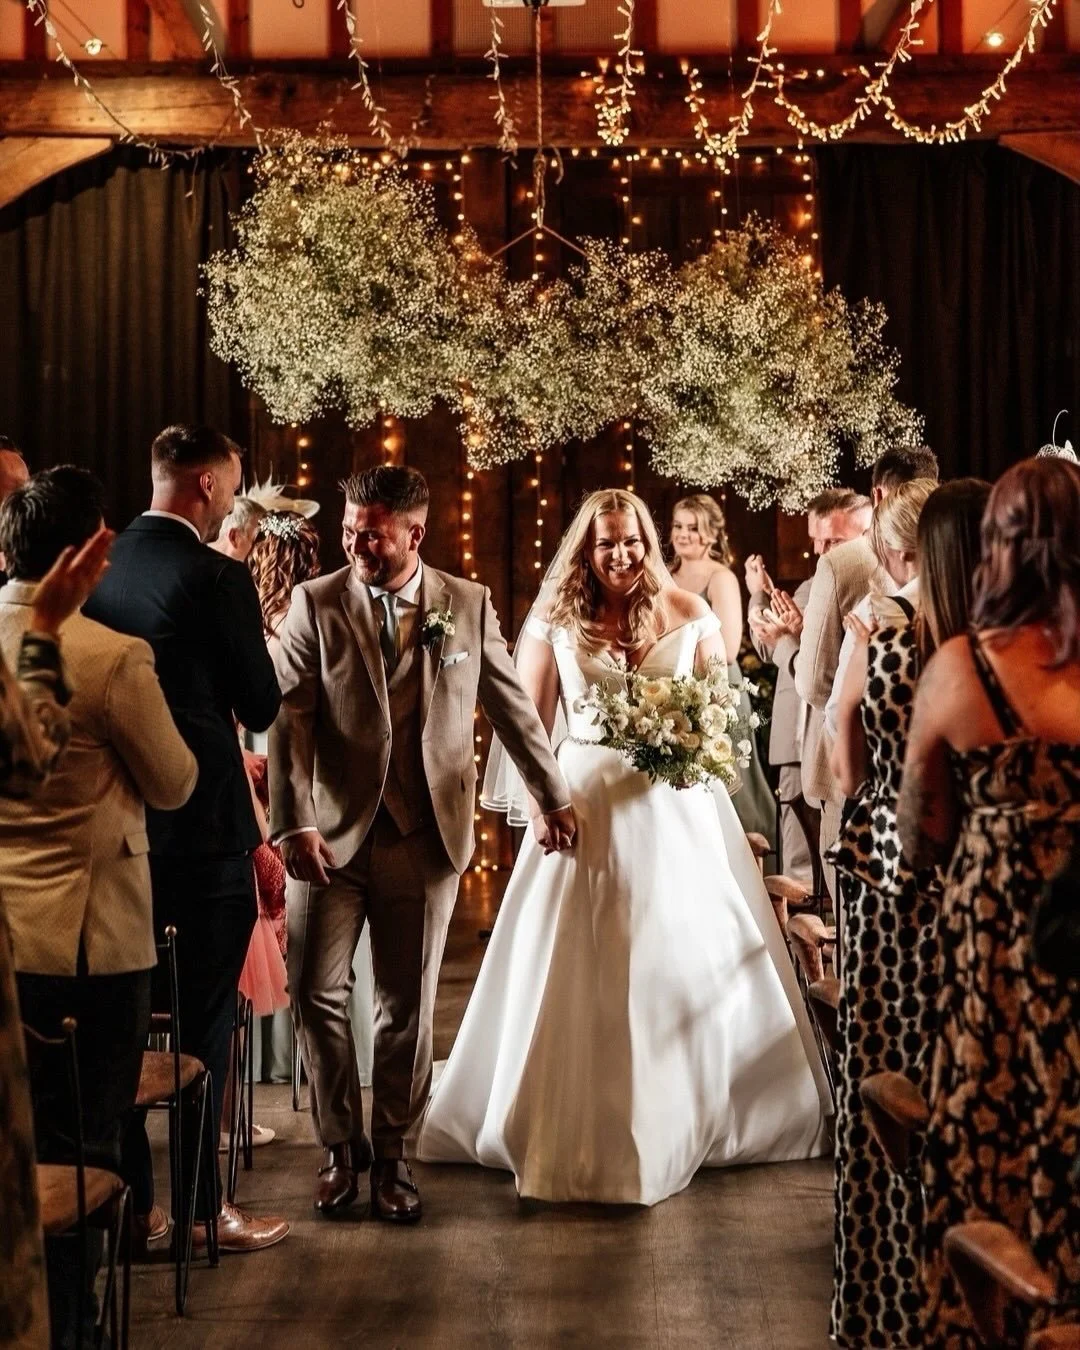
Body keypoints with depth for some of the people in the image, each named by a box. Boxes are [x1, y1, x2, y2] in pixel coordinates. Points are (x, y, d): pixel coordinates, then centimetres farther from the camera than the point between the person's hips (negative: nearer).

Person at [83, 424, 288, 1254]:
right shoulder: (217, 577, -15)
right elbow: (261, 708, -10)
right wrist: (257, 644, 7)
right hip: (205, 824, -6)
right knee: (205, 1022, 4)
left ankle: (132, 1198, 22)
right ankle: (203, 1204, 12)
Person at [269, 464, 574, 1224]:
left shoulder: (469, 605, 2)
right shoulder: (314, 604, -1)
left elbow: (513, 706, 11)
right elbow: (290, 719, -6)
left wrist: (552, 796, 16)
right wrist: (294, 825, -15)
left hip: (427, 838, 0)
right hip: (332, 833, 0)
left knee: (409, 1005, 7)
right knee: (317, 992, -1)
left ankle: (392, 1154, 23)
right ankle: (342, 1146, 19)